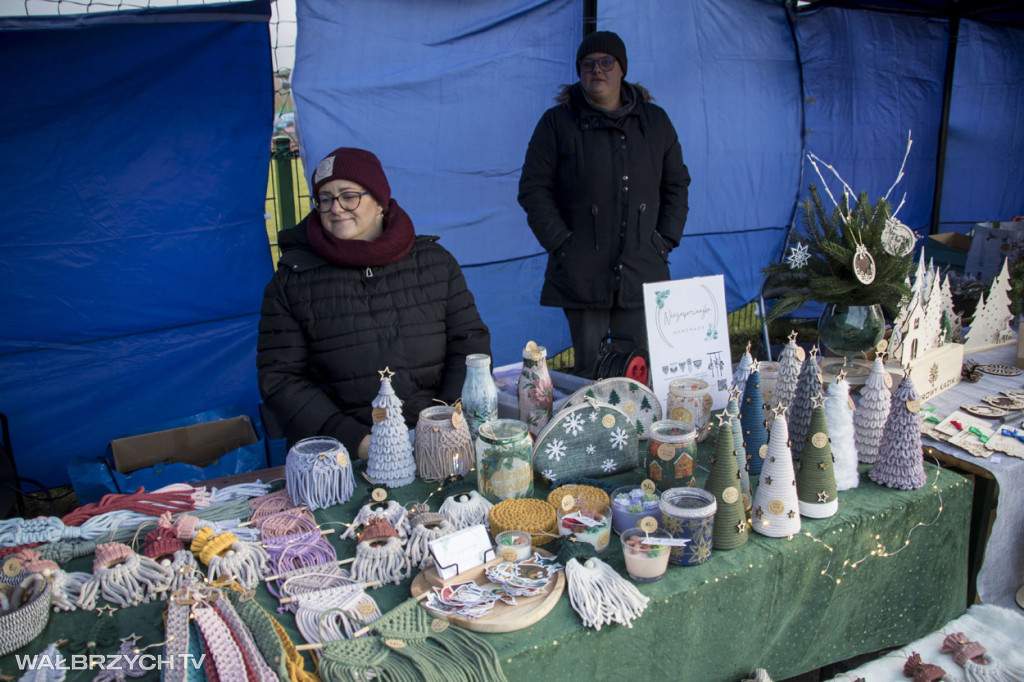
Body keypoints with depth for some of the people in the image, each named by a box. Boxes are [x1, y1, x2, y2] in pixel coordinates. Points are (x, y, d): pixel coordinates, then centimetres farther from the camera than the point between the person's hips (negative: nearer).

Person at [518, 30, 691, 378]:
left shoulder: (655, 121, 13)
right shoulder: (557, 122, 3)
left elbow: (676, 184, 18)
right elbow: (533, 189, 1)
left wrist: (665, 240, 6)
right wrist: (560, 242, -7)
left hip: (641, 272, 2)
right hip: (581, 273, -2)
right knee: (590, 364, 3)